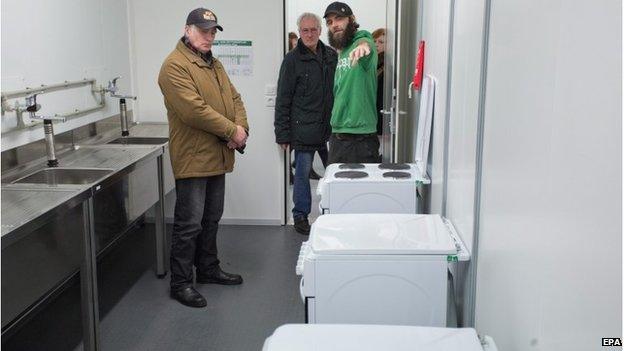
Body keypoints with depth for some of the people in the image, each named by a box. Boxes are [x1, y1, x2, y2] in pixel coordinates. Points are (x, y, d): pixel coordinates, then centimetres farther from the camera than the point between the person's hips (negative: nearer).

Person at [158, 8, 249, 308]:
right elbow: (194, 110, -23)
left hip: (217, 157, 9)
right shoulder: (175, 66, -13)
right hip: (192, 159, -9)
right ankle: (180, 283, 8)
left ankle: (208, 269, 32)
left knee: (211, 219, 18)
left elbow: (234, 98, 15)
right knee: (189, 224, -3)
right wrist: (231, 131, -17)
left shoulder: (213, 64, 17)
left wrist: (242, 129, -4)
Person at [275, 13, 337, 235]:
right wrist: (283, 133, -9)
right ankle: (300, 216, 18)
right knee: (303, 173, 4)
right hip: (303, 129, -4)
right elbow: (283, 99, -5)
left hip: (329, 127, 4)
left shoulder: (331, 56, 7)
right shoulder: (292, 60, -4)